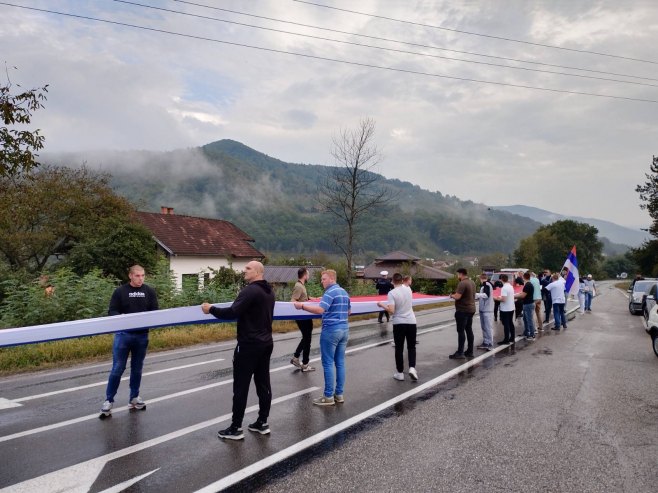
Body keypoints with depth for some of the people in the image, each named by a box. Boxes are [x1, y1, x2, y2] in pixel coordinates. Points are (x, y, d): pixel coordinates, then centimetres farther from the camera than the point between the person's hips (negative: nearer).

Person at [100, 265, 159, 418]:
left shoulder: (150, 291, 3)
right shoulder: (120, 291, -3)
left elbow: (155, 311, 4)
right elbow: (111, 311, -3)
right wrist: (120, 317, -24)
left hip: (142, 335, 2)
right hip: (123, 334, -2)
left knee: (137, 368, 13)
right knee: (117, 368, -1)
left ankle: (134, 398, 26)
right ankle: (109, 400, 11)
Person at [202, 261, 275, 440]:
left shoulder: (249, 291, -18)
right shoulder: (269, 292, 12)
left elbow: (233, 312, -24)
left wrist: (211, 309, -11)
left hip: (249, 344, -9)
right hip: (266, 342, 9)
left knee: (241, 386, -1)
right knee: (263, 383, 12)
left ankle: (235, 428, 6)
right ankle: (262, 423, 20)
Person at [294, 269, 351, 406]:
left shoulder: (330, 292, -13)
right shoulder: (344, 292, 15)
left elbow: (320, 309, -25)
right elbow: (348, 311, 25)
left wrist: (302, 306, -20)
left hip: (331, 330, -8)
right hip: (344, 329, 8)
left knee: (328, 363, -1)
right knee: (340, 362, 11)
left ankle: (328, 397, 3)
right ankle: (339, 394, 16)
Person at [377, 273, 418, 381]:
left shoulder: (392, 293, -12)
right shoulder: (408, 289, 3)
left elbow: (391, 311, -19)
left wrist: (382, 305, -4)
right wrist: (403, 283, 46)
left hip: (399, 323, -3)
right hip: (411, 322, 3)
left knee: (399, 348, 7)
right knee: (411, 347, 14)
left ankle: (400, 373, 12)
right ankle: (412, 368, -4)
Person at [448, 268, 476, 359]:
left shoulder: (462, 283, -19)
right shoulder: (472, 282, 11)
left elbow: (457, 297, -24)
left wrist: (452, 295, -4)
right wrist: (456, 294, 15)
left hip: (462, 310, -9)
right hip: (471, 309, 9)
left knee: (461, 331, -6)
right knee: (469, 330, 13)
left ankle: (460, 353, -5)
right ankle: (470, 351, 18)